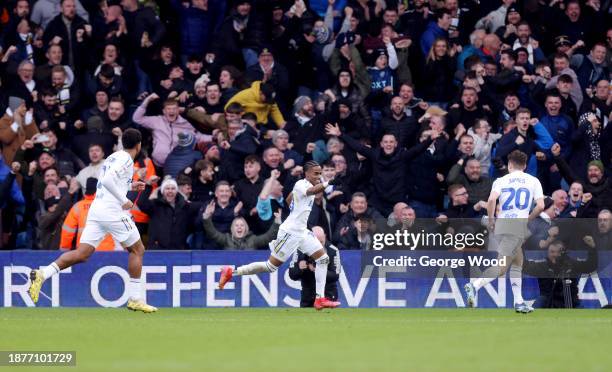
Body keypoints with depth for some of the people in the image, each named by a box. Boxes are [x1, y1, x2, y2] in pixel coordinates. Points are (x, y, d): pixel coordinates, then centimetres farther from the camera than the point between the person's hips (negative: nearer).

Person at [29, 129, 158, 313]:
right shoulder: (126, 159, -7)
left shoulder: (113, 157, 20)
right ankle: (135, 299, 5)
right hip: (113, 212, -8)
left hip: (96, 209, 8)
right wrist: (123, 200, -16)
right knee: (137, 250, 7)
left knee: (81, 254, 0)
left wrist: (130, 185, 34)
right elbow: (108, 180, -22)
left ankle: (42, 274, -16)